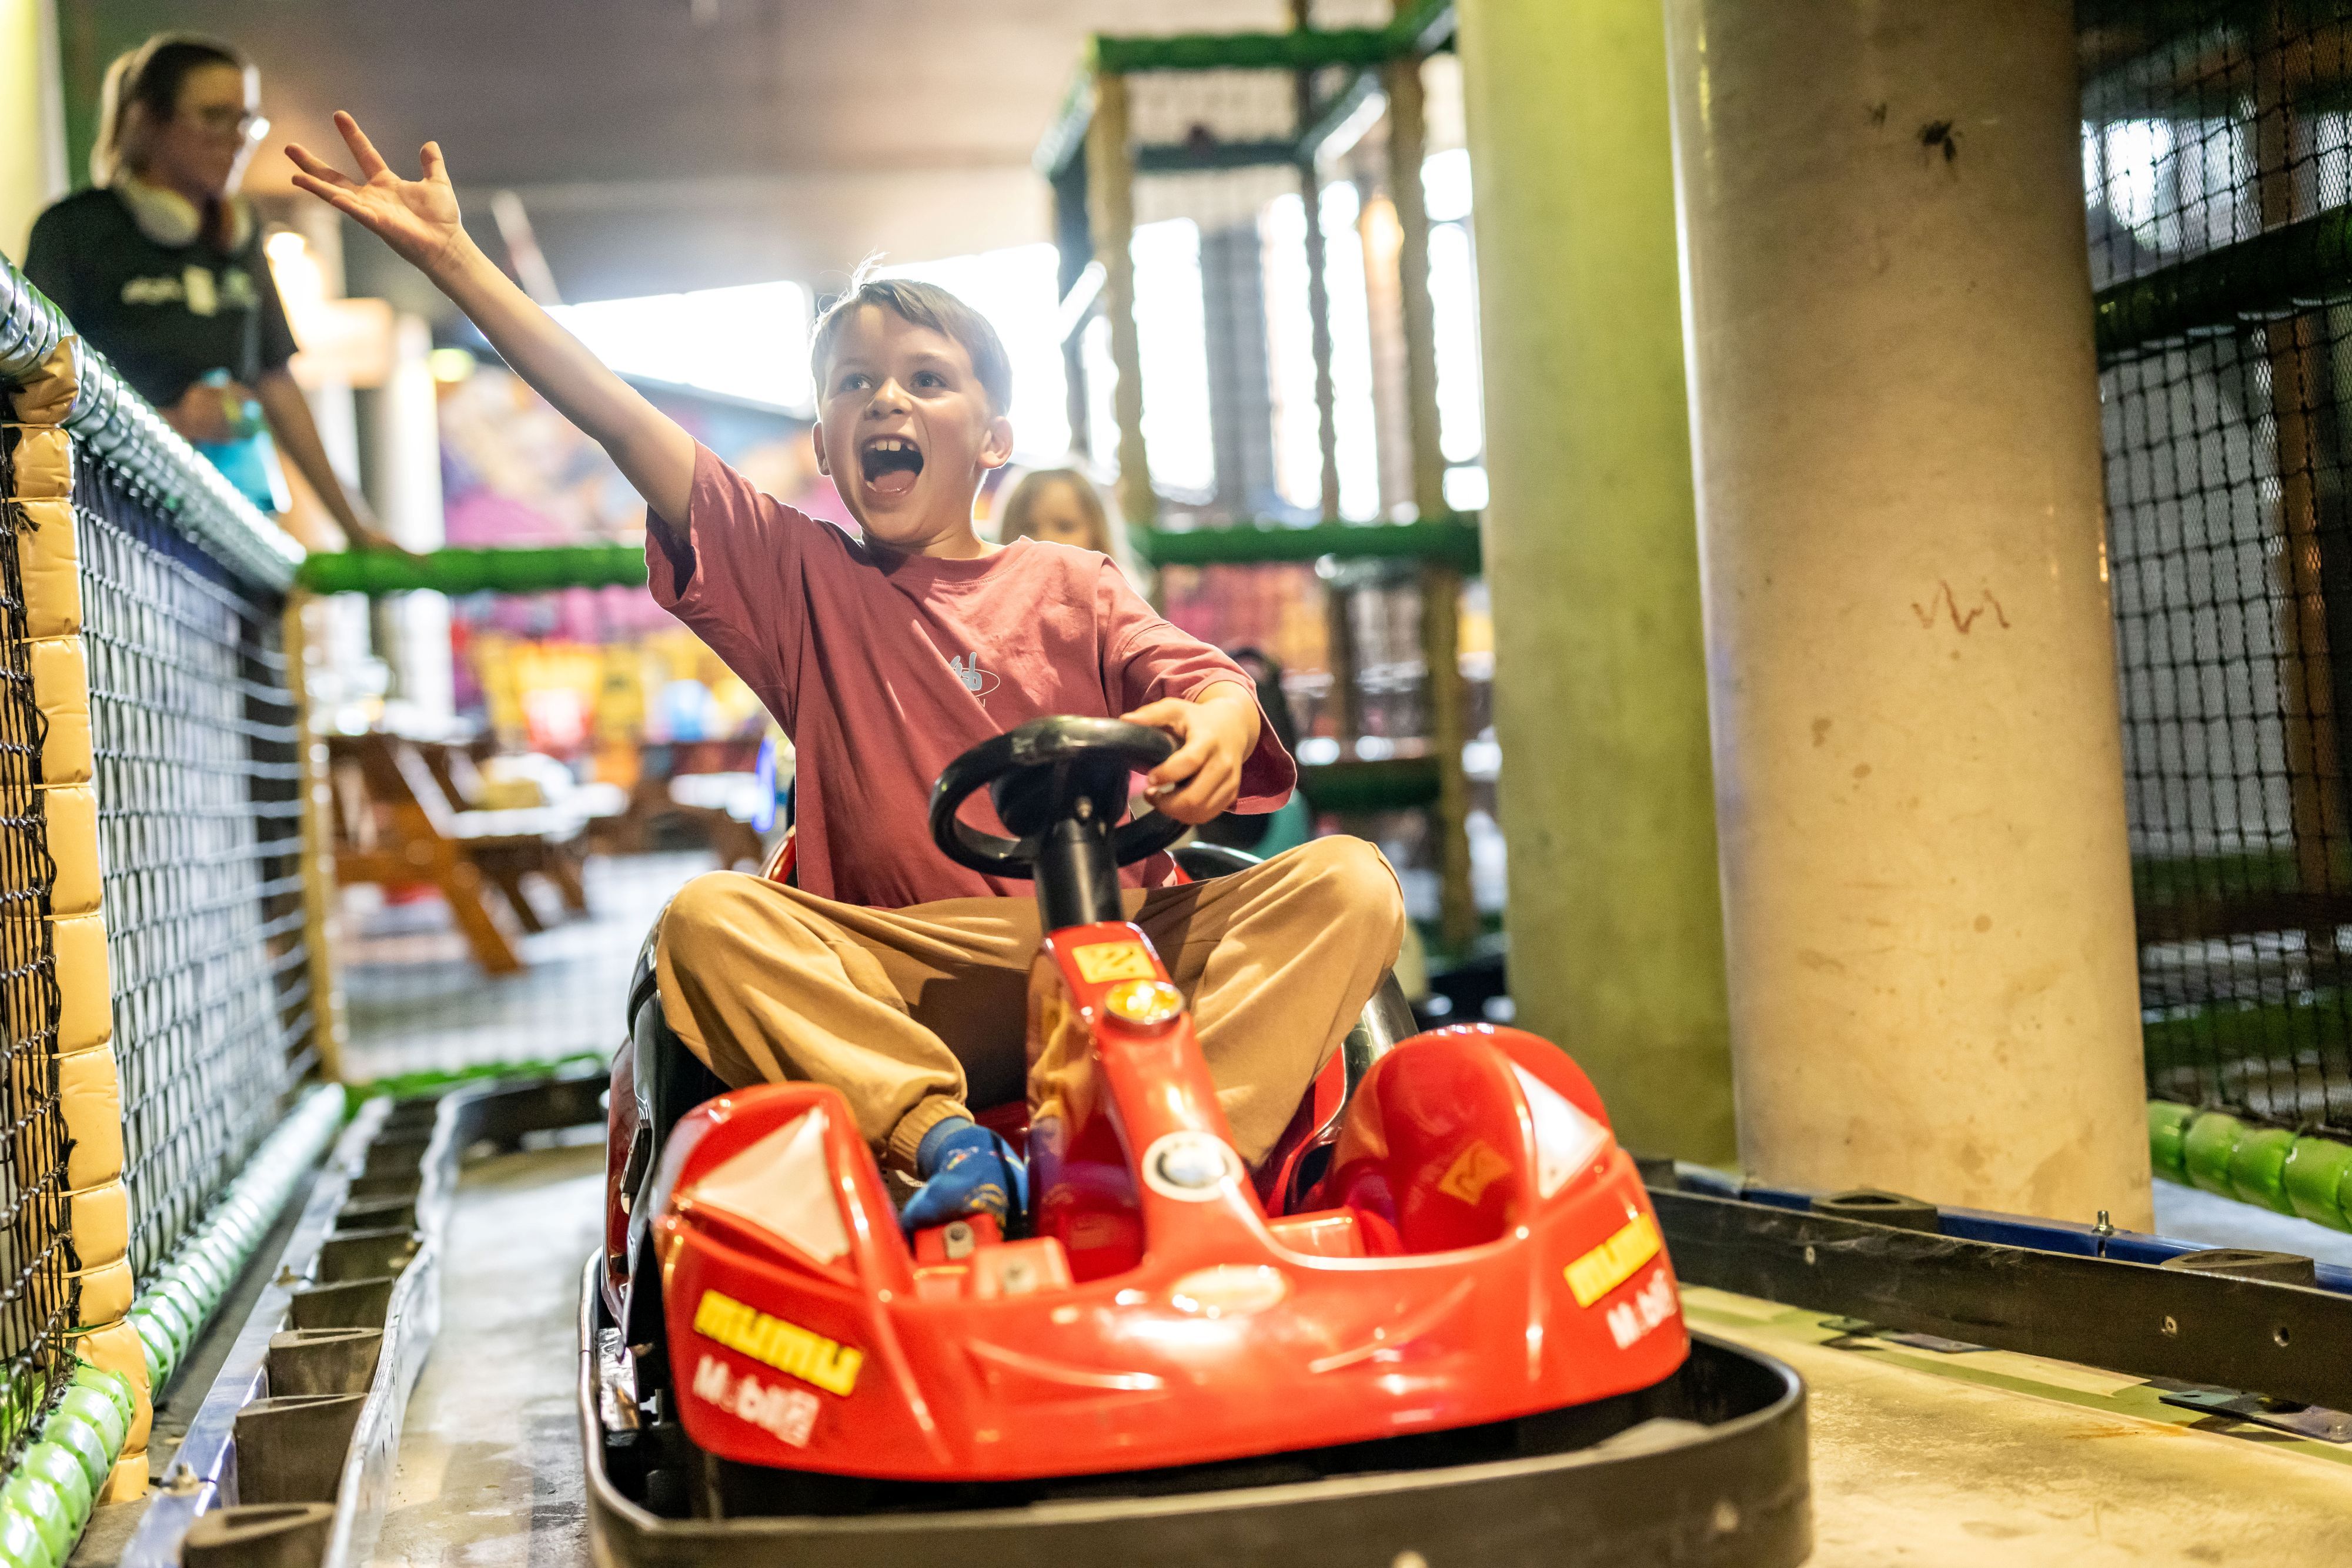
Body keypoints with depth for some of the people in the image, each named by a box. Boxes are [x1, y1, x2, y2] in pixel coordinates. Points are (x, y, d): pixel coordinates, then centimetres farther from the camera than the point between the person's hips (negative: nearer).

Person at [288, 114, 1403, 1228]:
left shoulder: (1067, 585, 16)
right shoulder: (802, 579, 15)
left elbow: (1206, 677, 2)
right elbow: (622, 423, 9)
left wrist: (1217, 720, -25)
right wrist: (451, 257, 4)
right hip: (915, 985, 0)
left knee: (1349, 881, -23)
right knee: (707, 917, -27)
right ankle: (944, 1139, -40)